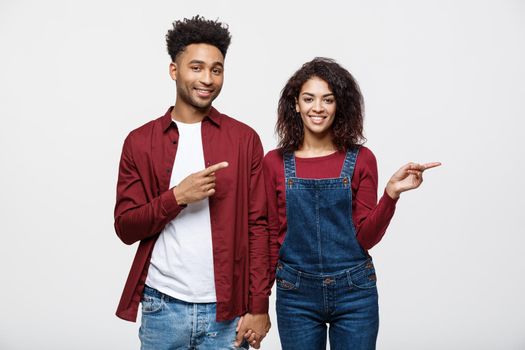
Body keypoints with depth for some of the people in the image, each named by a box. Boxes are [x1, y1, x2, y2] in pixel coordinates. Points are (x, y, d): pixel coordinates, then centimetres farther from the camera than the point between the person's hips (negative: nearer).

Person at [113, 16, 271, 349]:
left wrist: (259, 306, -5)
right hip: (162, 306, 1)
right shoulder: (140, 142, 2)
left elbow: (258, 227, 0)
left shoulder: (244, 139, 1)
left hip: (226, 309, 0)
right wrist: (178, 196, -15)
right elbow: (125, 228, 0)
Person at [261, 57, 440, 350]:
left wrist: (392, 193, -18)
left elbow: (366, 237, -4)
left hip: (353, 293, 0)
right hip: (296, 294, 0)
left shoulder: (361, 159, -1)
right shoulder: (275, 163, 0)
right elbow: (272, 235, 4)